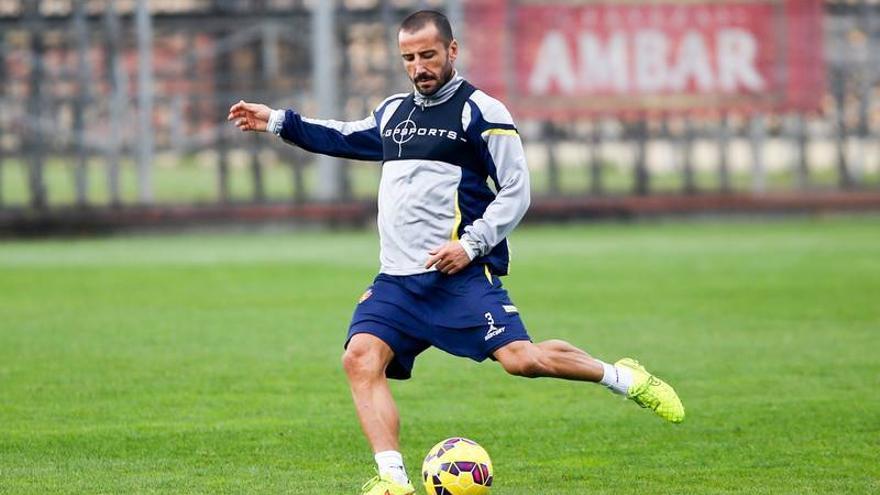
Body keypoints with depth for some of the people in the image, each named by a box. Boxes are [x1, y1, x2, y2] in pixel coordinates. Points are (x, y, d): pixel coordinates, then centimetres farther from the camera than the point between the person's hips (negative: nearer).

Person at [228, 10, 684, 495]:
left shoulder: (478, 110, -3)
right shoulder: (393, 112, 19)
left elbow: (516, 190, -6)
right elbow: (344, 137, 38)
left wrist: (472, 244, -16)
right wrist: (277, 121, 34)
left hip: (460, 273, -6)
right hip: (396, 281, 6)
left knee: (520, 357, -20)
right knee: (360, 358, -15)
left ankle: (623, 378, 3)